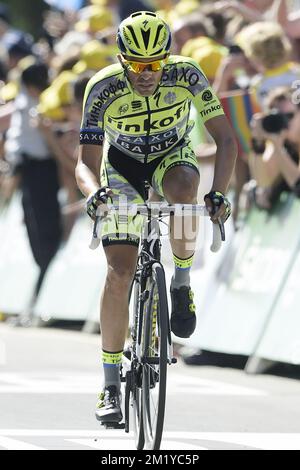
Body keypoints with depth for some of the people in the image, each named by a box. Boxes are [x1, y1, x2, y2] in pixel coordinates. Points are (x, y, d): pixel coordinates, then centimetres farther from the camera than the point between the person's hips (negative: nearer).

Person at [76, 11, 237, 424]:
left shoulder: (186, 75, -27)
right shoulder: (104, 88, -28)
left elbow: (225, 138, -24)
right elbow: (86, 162, -25)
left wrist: (219, 192, -39)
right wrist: (93, 191, -48)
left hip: (172, 156, 0)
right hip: (122, 165, 0)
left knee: (183, 190, -39)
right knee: (120, 274, -12)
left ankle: (182, 284, -13)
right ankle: (111, 386, -3)